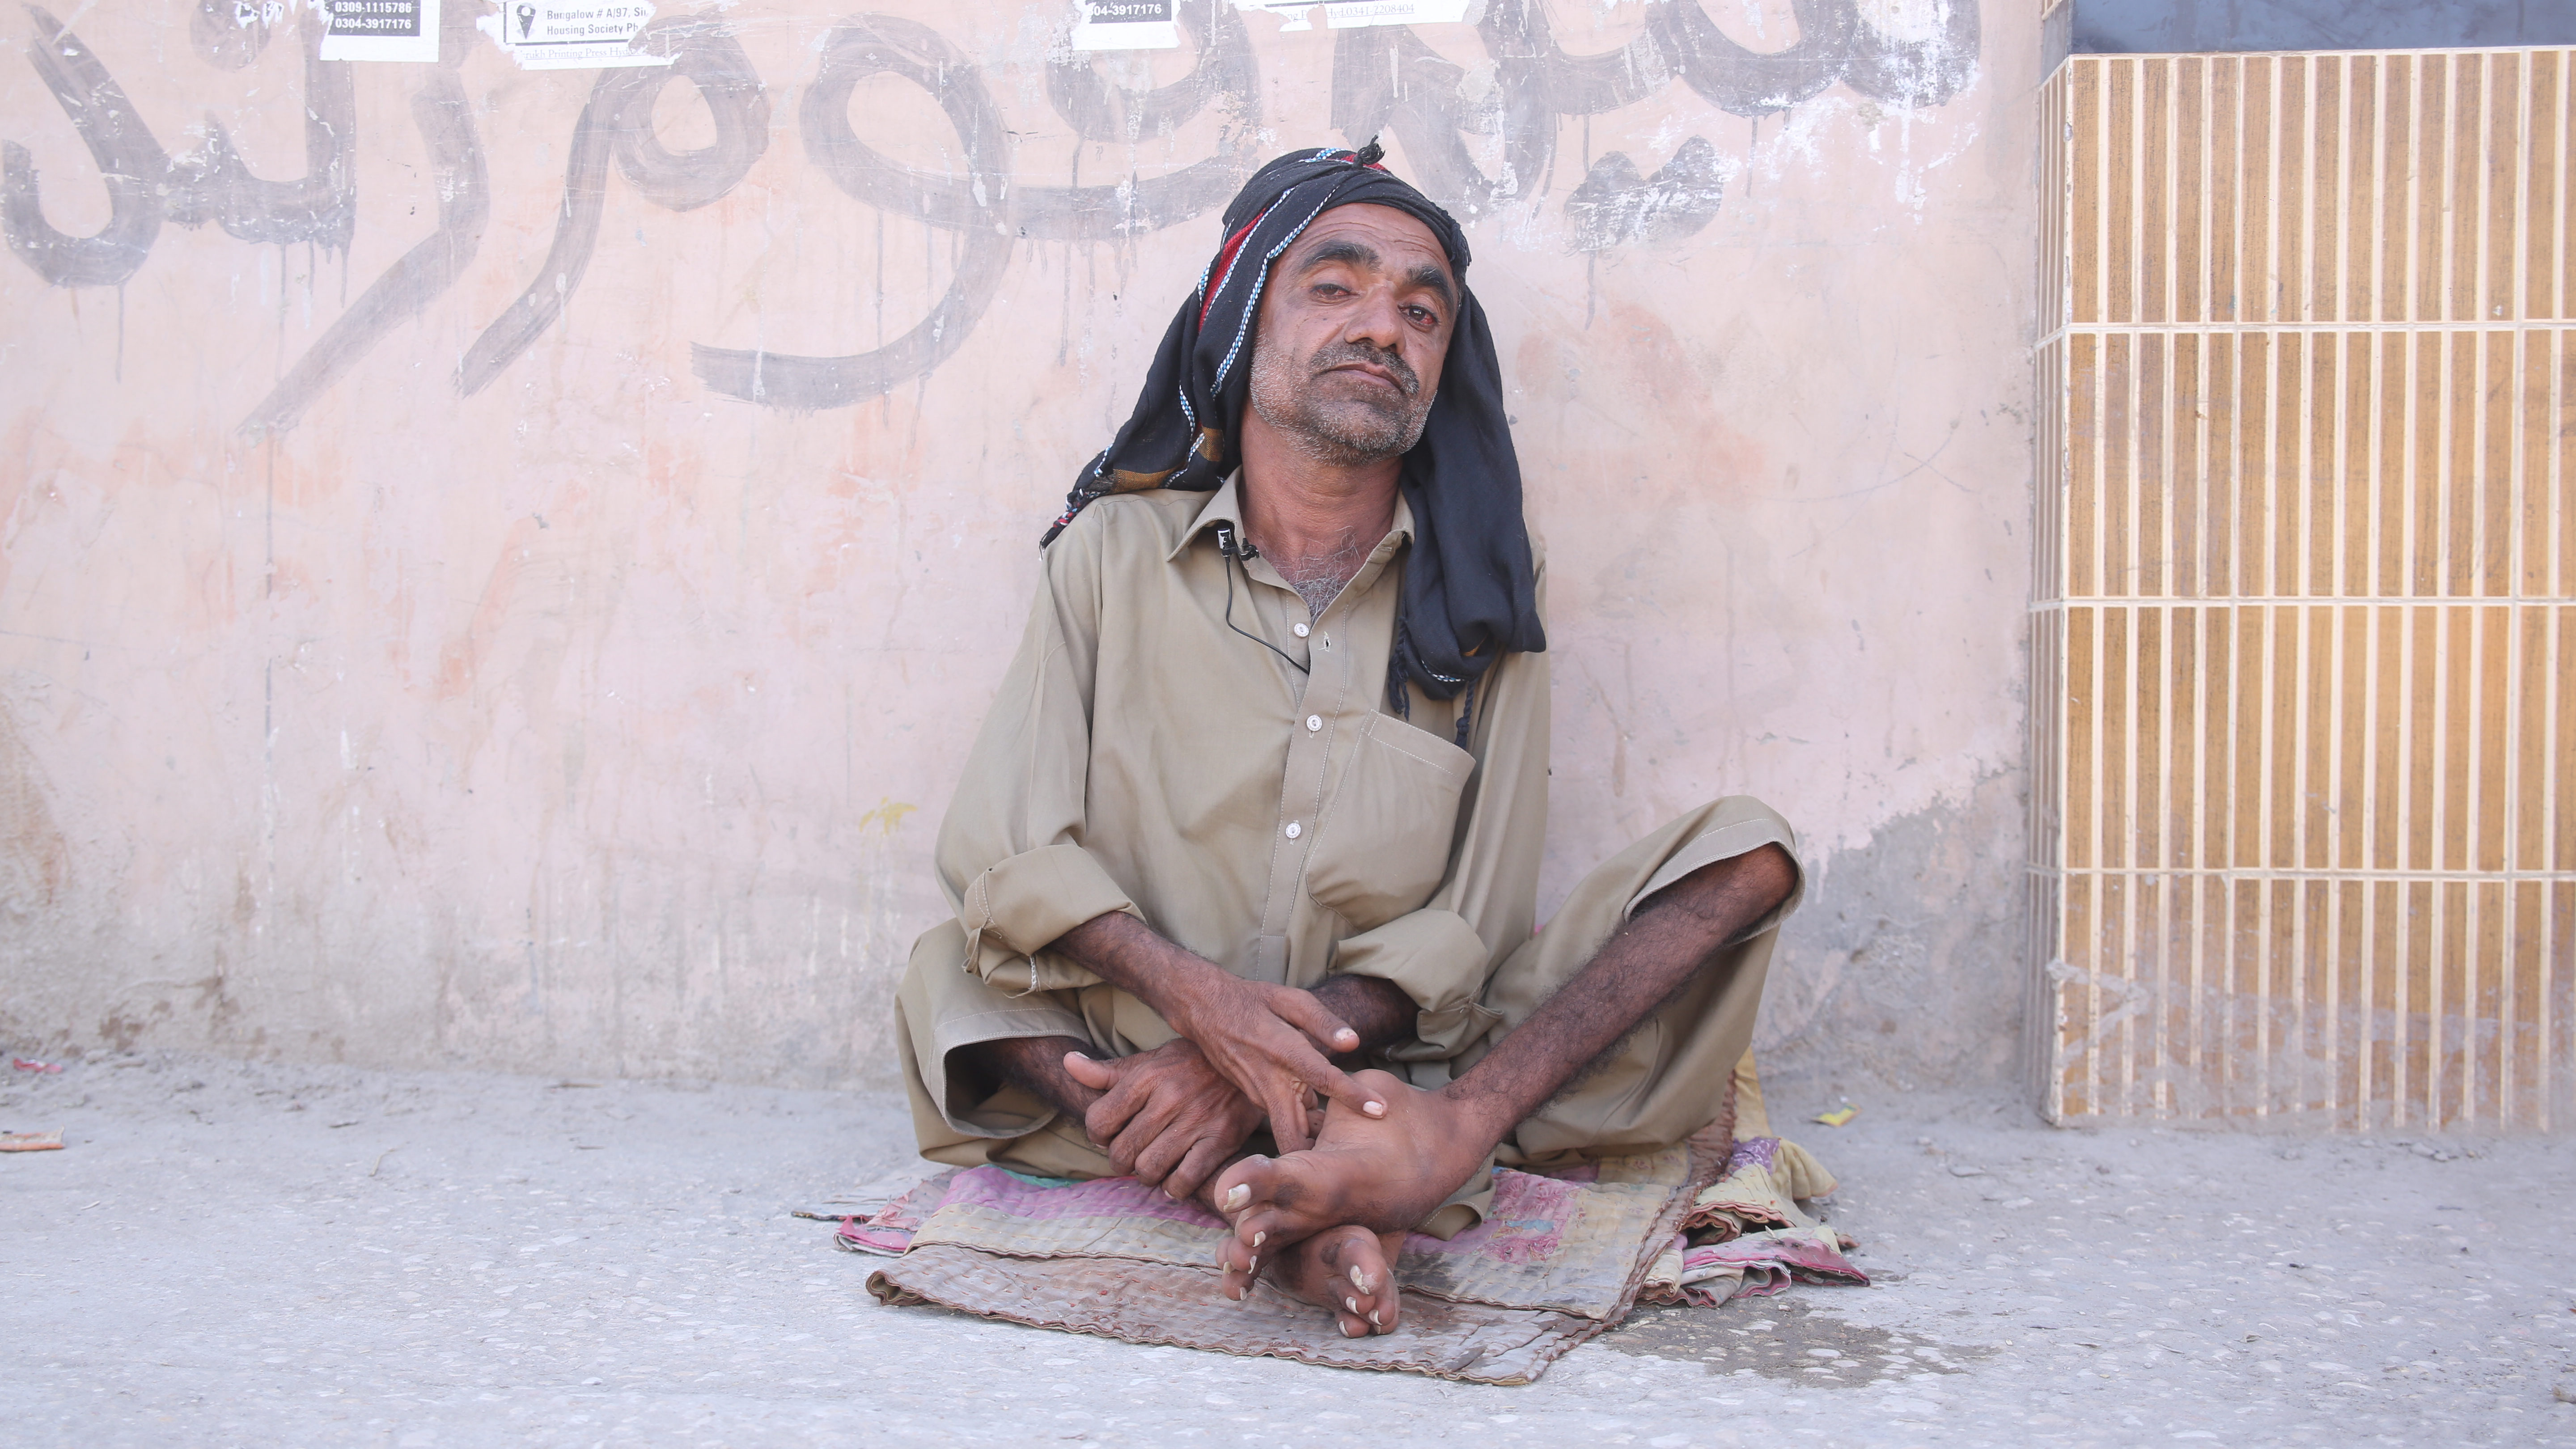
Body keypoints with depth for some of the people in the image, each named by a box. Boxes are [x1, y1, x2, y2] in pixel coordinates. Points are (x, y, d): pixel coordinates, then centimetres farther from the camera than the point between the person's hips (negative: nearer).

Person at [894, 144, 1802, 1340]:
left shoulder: (1482, 598, 5)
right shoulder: (1115, 553, 4)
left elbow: (1474, 928, -2)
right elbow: (1004, 849, -5)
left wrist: (1255, 1060, -19)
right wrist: (1201, 997, -24)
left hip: (1411, 1065, 1)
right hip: (1170, 1058, 0)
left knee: (1745, 851, -14)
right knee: (948, 973, -24)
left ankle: (1447, 1134, -39)